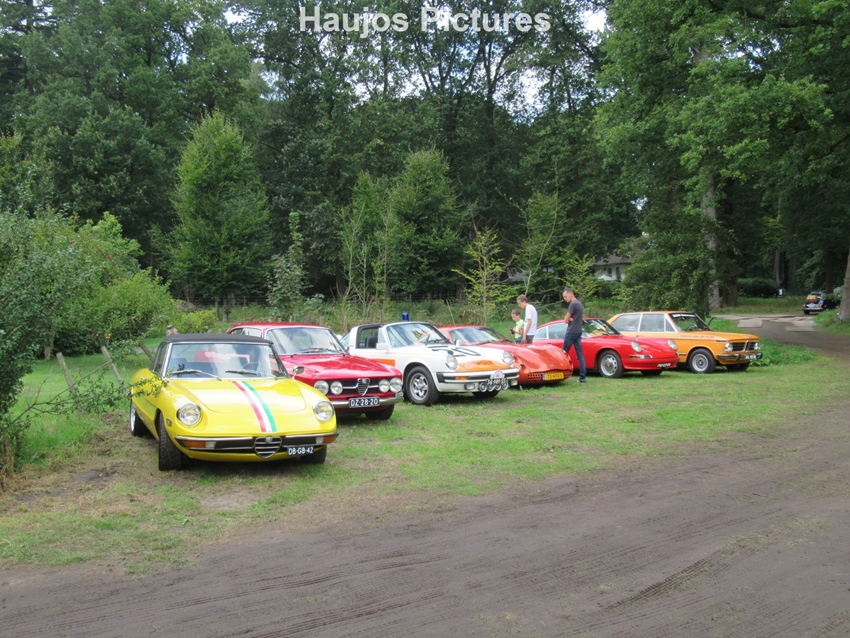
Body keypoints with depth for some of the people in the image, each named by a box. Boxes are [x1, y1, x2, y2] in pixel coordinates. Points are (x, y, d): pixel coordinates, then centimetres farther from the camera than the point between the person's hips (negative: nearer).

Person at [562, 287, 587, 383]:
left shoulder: (573, 304, -13)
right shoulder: (580, 303, 15)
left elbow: (566, 320, -13)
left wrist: (568, 319, 7)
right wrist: (571, 319, 2)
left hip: (571, 332, -9)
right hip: (578, 332, 9)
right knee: (580, 355, 3)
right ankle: (583, 377, -1)